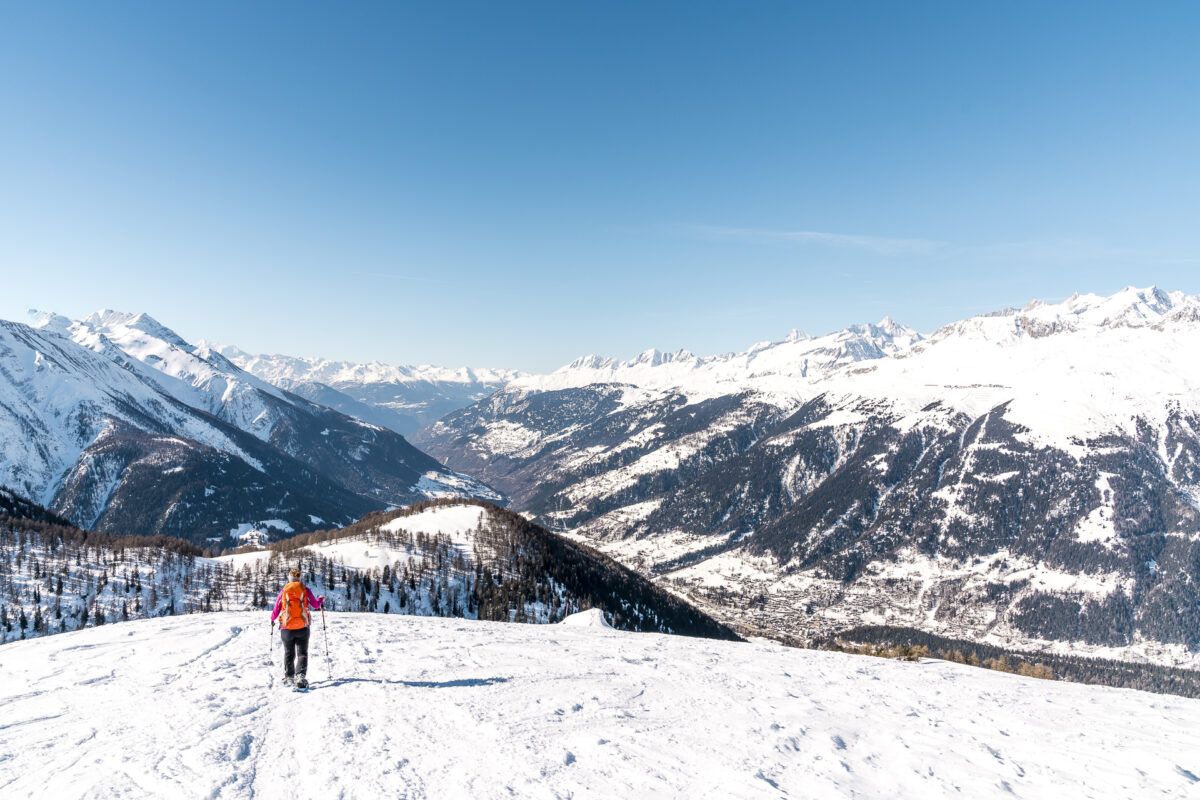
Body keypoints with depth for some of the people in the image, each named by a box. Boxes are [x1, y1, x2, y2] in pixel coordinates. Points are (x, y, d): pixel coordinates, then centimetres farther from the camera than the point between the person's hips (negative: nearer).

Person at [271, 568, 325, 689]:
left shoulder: (284, 591, 2)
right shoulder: (305, 590, 1)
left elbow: (276, 610, 8)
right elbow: (315, 606, 8)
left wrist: (272, 619, 30)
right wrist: (321, 599, 30)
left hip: (287, 628, 1)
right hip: (302, 628, -1)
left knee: (288, 654, 17)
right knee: (302, 653, 3)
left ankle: (289, 677, 23)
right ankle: (300, 676, -16)